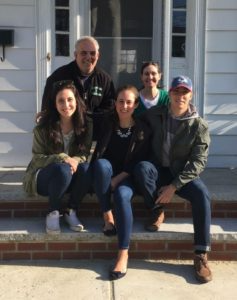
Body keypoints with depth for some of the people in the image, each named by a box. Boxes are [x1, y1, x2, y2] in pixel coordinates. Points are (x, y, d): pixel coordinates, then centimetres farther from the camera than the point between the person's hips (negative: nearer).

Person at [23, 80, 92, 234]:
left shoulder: (85, 125, -6)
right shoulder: (43, 127, -12)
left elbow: (85, 154, -2)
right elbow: (37, 158, -11)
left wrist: (76, 160, -26)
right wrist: (62, 158, -28)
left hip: (69, 180, 3)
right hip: (43, 177, -3)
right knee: (63, 169, -36)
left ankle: (71, 211, -14)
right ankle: (53, 213, -17)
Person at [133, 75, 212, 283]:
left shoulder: (199, 126, -8)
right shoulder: (154, 115, -3)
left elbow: (199, 162, -12)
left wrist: (173, 186, -22)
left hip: (183, 174, -1)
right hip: (159, 170, 1)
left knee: (201, 194, -31)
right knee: (142, 167, -32)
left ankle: (201, 255, -21)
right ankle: (157, 209, -7)